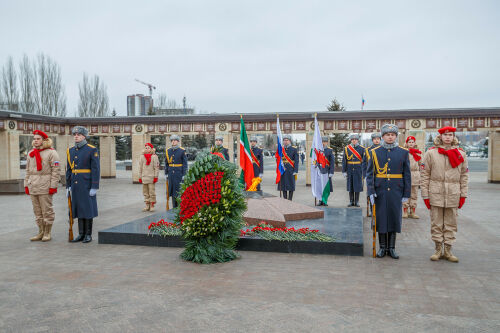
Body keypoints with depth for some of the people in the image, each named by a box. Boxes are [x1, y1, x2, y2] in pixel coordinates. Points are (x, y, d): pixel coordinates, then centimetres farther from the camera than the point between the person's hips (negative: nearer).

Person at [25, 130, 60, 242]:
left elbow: (55, 171, -10)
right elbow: (28, 171, 19)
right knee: (37, 211, 11)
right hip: (33, 187, 7)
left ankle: (47, 233, 9)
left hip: (45, 186, -6)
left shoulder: (51, 153, -5)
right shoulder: (31, 153, 16)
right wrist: (26, 185, 13)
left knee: (47, 211, -1)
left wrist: (53, 186, -14)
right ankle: (41, 232, 20)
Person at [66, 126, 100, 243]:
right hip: (75, 185, 6)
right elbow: (69, 170, 14)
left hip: (87, 184, -6)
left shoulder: (92, 150, -8)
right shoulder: (70, 151, 10)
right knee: (79, 208, 9)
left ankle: (88, 235, 9)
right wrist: (68, 186, 9)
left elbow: (96, 169, -11)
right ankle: (81, 234, 16)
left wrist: (94, 187, -16)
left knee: (88, 209, 0)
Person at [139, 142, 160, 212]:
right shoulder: (142, 157, 9)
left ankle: (152, 205, 5)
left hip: (151, 177, -4)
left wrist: (155, 177, -8)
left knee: (152, 192, -3)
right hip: (144, 177, 4)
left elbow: (156, 167, -3)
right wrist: (140, 177, 10)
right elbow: (140, 168, 13)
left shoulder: (154, 157, -2)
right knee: (145, 192, 7)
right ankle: (147, 205, 15)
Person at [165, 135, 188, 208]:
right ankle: (174, 207, 15)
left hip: (179, 174, -4)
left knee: (179, 190, -2)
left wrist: (184, 175, -10)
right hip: (171, 174, 4)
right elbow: (166, 163, 14)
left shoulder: (182, 151, -3)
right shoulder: (168, 151, 9)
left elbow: (185, 163, -5)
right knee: (172, 189, 7)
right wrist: (166, 173, 9)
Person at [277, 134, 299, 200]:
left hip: (291, 171, -3)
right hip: (282, 170, 3)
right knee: (283, 185, 6)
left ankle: (290, 200, 7)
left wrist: (295, 171, -12)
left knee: (291, 186, 0)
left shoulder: (294, 149, 0)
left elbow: (296, 161, -4)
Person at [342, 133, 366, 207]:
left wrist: (364, 172, -5)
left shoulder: (362, 148, 1)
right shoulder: (346, 148, 4)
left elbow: (364, 161, 0)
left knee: (358, 185, 1)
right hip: (350, 170, 1)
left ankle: (357, 201, 10)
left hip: (358, 170, -1)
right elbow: (344, 161, 3)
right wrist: (344, 171, -1)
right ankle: (351, 201, 13)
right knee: (350, 186, 5)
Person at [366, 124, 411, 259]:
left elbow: (407, 175, 4)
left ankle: (392, 247, 18)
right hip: (380, 192, 0)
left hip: (396, 192, 1)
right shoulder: (374, 152, 2)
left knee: (394, 218, 6)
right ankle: (382, 247, 17)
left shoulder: (403, 152, 3)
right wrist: (371, 191, -9)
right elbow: (369, 173, 0)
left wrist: (406, 194, 1)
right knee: (380, 218, 4)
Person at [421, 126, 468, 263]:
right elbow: (425, 175, 0)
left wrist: (463, 195, 4)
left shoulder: (461, 154, 7)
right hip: (436, 194, -1)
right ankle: (438, 250, 16)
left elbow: (464, 176, 9)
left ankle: (448, 251, 17)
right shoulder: (431, 153, 1)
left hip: (453, 195, 2)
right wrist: (425, 195, -3)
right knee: (436, 223, 4)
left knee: (451, 223, 7)